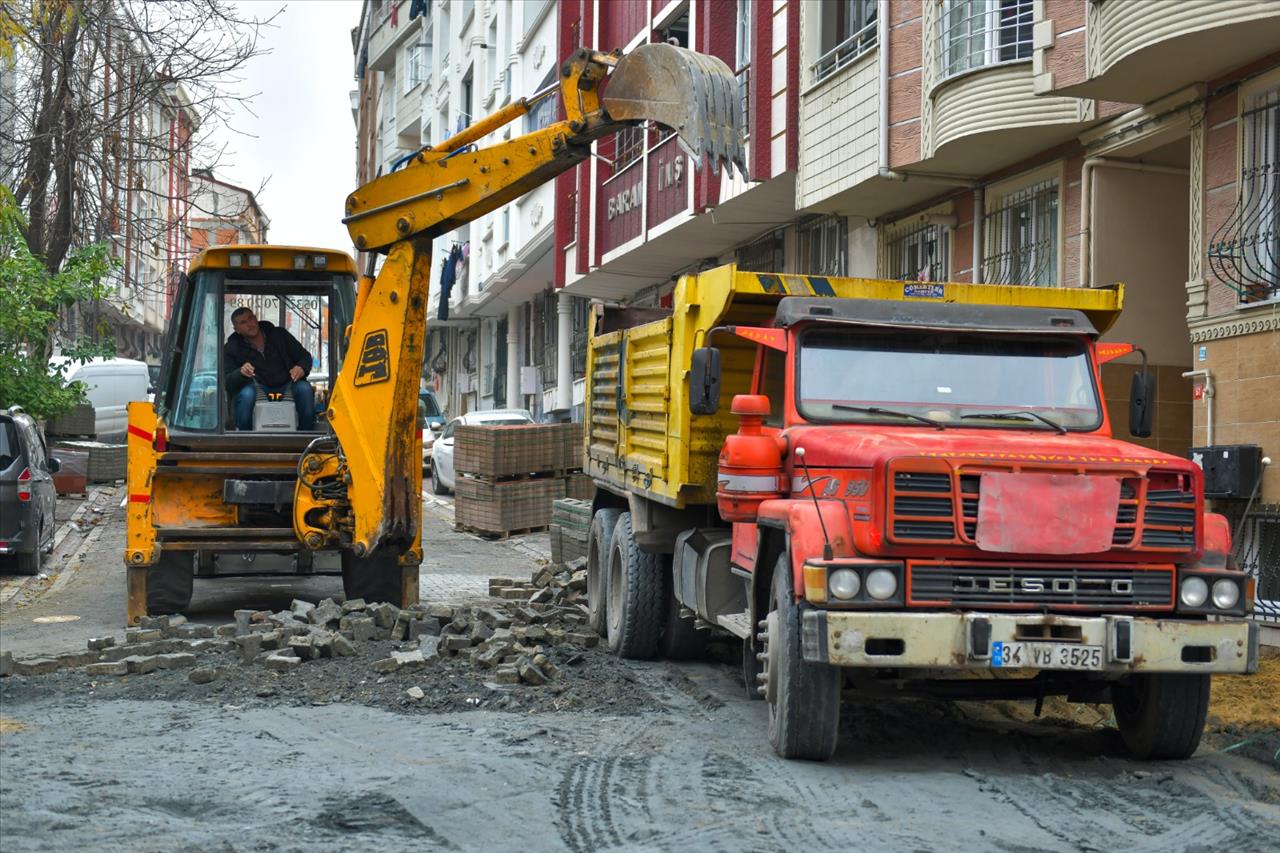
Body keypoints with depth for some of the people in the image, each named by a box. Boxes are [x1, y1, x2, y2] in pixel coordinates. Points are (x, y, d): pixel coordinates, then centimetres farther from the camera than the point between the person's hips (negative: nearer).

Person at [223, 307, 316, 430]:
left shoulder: (279, 334, 10)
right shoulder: (231, 349, 5)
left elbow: (305, 356, 13)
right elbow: (227, 382, -4)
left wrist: (302, 368, -13)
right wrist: (241, 372, -28)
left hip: (286, 387, 2)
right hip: (257, 389, -2)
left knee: (304, 388, -29)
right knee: (247, 394, -36)